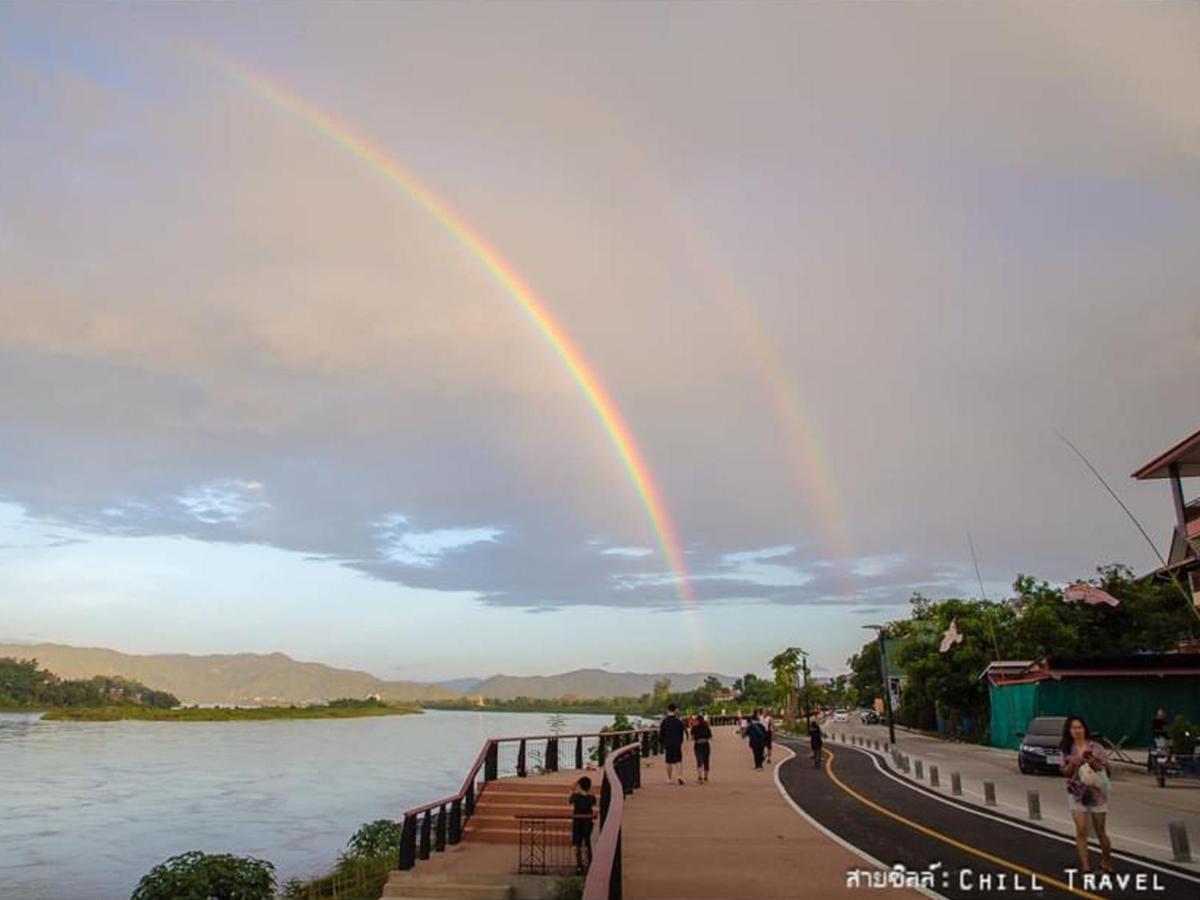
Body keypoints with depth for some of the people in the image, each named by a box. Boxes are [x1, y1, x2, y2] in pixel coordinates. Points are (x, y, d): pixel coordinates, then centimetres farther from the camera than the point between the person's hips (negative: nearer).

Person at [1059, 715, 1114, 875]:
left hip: (1097, 793, -1)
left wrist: (1094, 763, -22)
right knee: (1081, 830, -7)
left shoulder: (1095, 747, -6)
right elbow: (1065, 772, 1)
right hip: (1076, 793, 1)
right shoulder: (1067, 750, 0)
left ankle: (1106, 860, 33)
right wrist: (1072, 763, -18)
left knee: (1100, 830, 10)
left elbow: (1107, 769, -4)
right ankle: (1084, 865, -2)